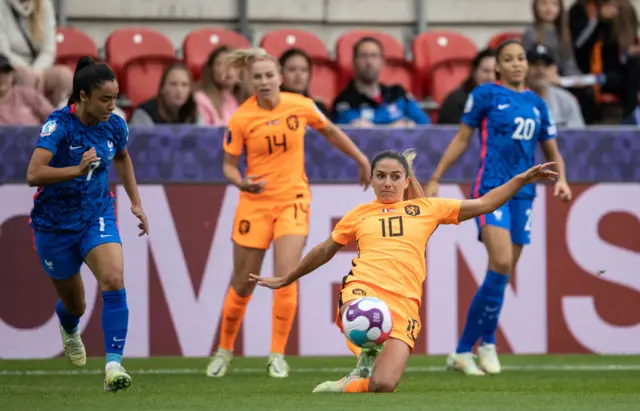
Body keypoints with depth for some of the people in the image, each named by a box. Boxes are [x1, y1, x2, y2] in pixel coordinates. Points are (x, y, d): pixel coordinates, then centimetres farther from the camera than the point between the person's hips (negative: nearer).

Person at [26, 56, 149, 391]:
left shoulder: (114, 126, -6)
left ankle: (114, 364, -27)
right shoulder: (59, 125, -22)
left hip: (98, 217, 3)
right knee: (74, 303, 14)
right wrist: (78, 169, -47)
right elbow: (33, 174, -34)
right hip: (55, 223, -3)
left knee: (114, 282, -25)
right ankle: (69, 332, 53)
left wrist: (136, 202, 18)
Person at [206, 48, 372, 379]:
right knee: (243, 284, 6)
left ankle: (277, 355, -5)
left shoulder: (300, 106, -6)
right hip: (255, 202, 0)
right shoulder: (240, 119, -11)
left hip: (293, 199, 0)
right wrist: (241, 182, -24)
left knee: (286, 276, -15)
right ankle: (224, 349, 27)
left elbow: (330, 131, 13)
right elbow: (228, 165, -3)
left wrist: (361, 159, 19)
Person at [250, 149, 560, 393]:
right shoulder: (360, 214, 19)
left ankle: (342, 388, 11)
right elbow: (325, 250, 34)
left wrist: (522, 179, 9)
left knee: (383, 386, -19)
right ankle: (368, 360, -9)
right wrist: (286, 280, 42)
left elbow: (484, 204, 19)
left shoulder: (426, 208, 18)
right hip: (363, 288, 0)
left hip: (404, 304, 0)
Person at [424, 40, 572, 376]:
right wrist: (435, 178, 2)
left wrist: (561, 179, 2)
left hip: (523, 194, 5)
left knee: (501, 274, 5)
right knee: (501, 263, -22)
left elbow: (552, 151, 22)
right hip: (490, 188, -5)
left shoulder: (536, 104, 15)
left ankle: (464, 350, 17)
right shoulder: (485, 95, 2)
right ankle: (487, 342, -9)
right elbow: (462, 139, 6)